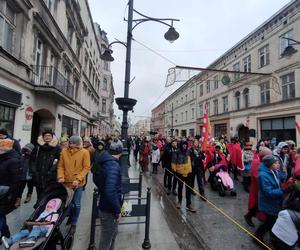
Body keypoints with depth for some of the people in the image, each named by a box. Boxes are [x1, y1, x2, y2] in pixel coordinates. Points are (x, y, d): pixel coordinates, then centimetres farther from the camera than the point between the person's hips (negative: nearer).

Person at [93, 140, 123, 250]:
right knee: (106, 240, 12)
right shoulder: (113, 165, -27)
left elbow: (97, 179, 20)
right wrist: (117, 210, -26)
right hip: (110, 209, -9)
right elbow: (111, 191, -37)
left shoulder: (105, 162, 3)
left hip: (106, 206, 9)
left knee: (113, 233, 28)